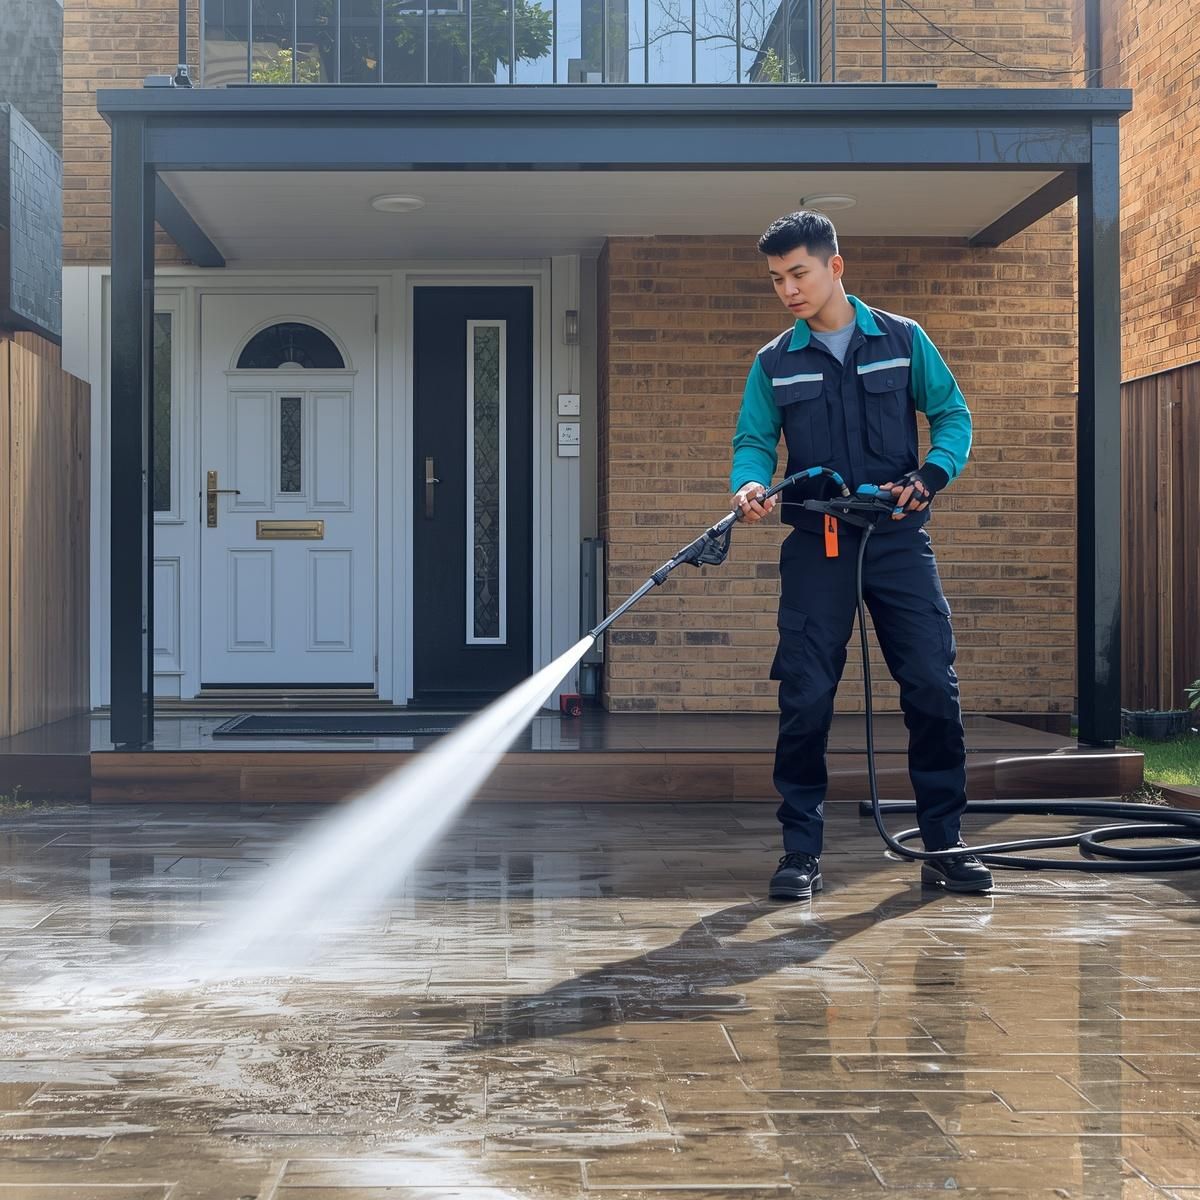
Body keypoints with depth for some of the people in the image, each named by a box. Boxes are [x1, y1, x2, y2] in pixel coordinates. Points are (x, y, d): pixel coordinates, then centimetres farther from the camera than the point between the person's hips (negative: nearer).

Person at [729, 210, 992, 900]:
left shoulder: (904, 340, 6)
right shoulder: (775, 363, 8)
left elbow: (953, 415, 7)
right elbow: (755, 441, 5)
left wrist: (930, 478, -11)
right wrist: (750, 485, -18)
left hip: (899, 539, 0)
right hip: (816, 546, 1)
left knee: (933, 687, -4)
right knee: (805, 698, -4)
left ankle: (944, 843, 8)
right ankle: (802, 851, 5)